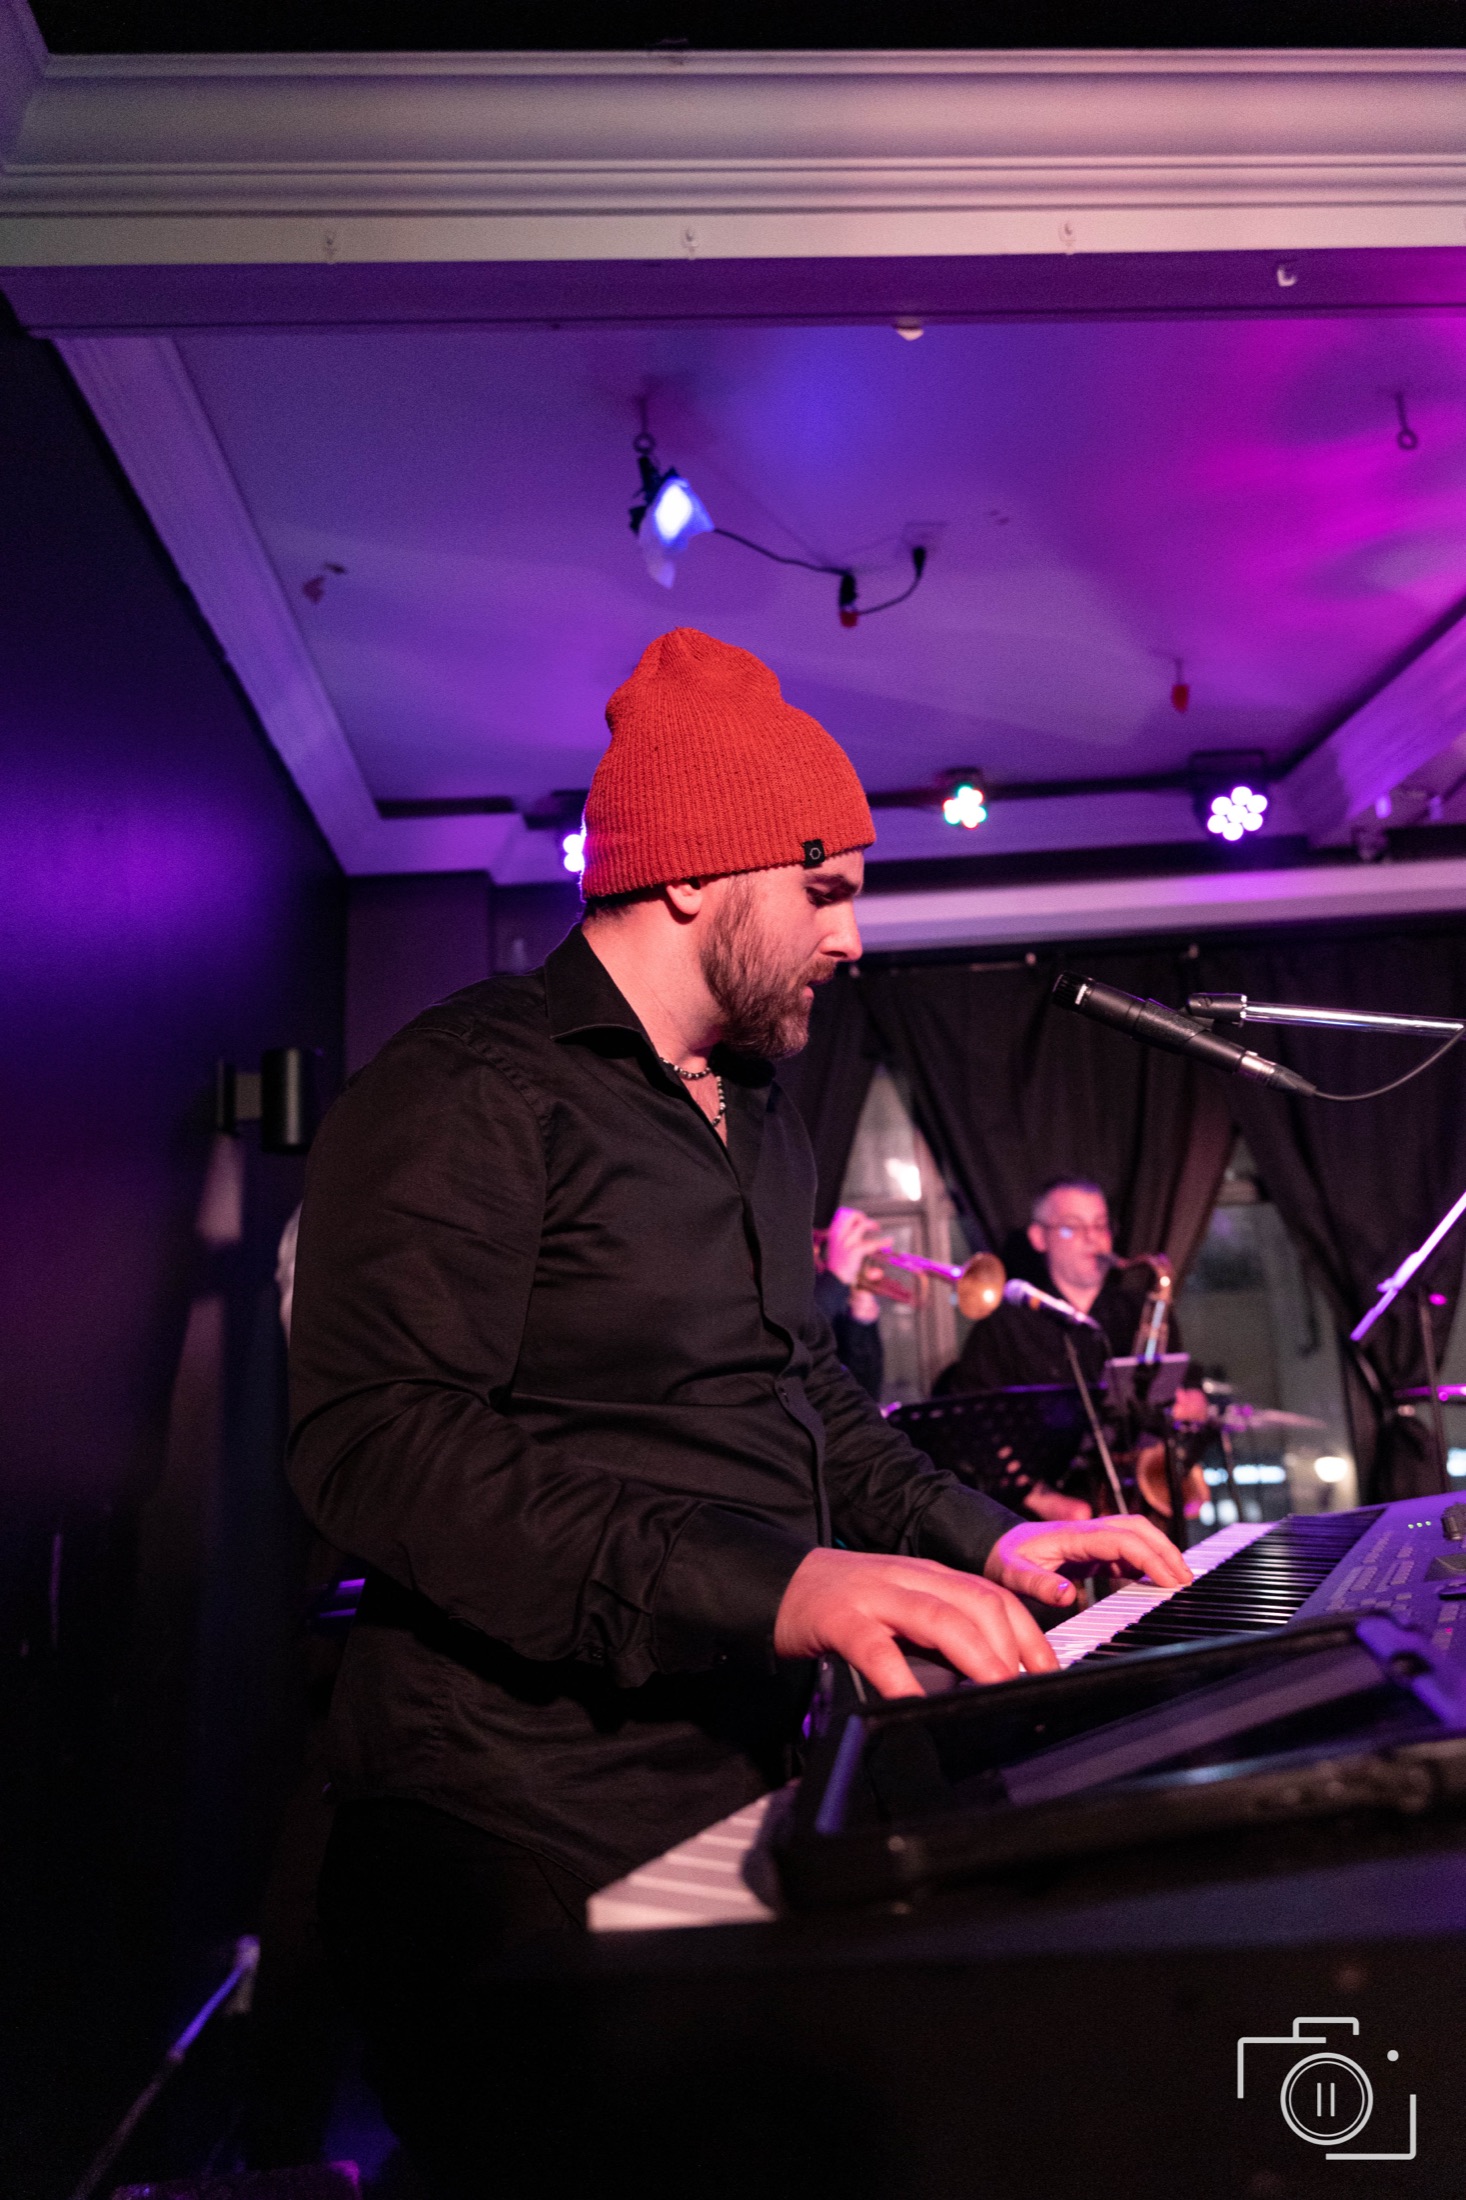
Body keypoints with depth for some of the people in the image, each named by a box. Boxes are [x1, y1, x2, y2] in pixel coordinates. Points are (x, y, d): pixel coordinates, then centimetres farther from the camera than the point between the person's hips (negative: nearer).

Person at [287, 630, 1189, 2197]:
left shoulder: (758, 1118, 16)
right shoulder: (469, 1089, -15)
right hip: (533, 1845, -8)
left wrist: (983, 1538, 9)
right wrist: (772, 1581, -33)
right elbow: (376, 1439, -26)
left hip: (737, 1792, 9)